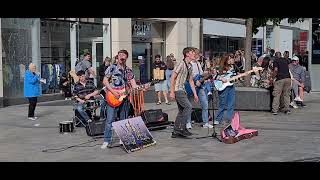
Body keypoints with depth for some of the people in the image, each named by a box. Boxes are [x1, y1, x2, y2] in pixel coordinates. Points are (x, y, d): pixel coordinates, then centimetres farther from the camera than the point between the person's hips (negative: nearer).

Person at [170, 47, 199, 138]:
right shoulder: (181, 64, -13)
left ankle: (176, 132, 13)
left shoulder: (190, 66, 14)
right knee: (188, 107, -15)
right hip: (177, 90, -9)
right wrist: (172, 92, -20)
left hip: (182, 90, 9)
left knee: (182, 110, 8)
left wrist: (195, 94, 16)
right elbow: (173, 77, -16)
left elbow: (191, 81, 19)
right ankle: (181, 128, -9)